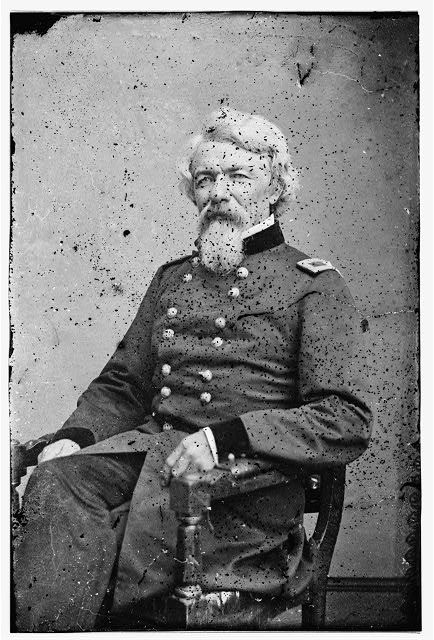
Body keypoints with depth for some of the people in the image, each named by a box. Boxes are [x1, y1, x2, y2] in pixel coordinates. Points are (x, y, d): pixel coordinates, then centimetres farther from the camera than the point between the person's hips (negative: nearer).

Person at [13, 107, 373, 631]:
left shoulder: (315, 285, 5)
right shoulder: (172, 277, 22)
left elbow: (348, 421, -6)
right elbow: (121, 385, 22)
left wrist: (226, 437, -20)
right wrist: (75, 436, 0)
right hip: (151, 444, 5)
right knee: (56, 481, -25)